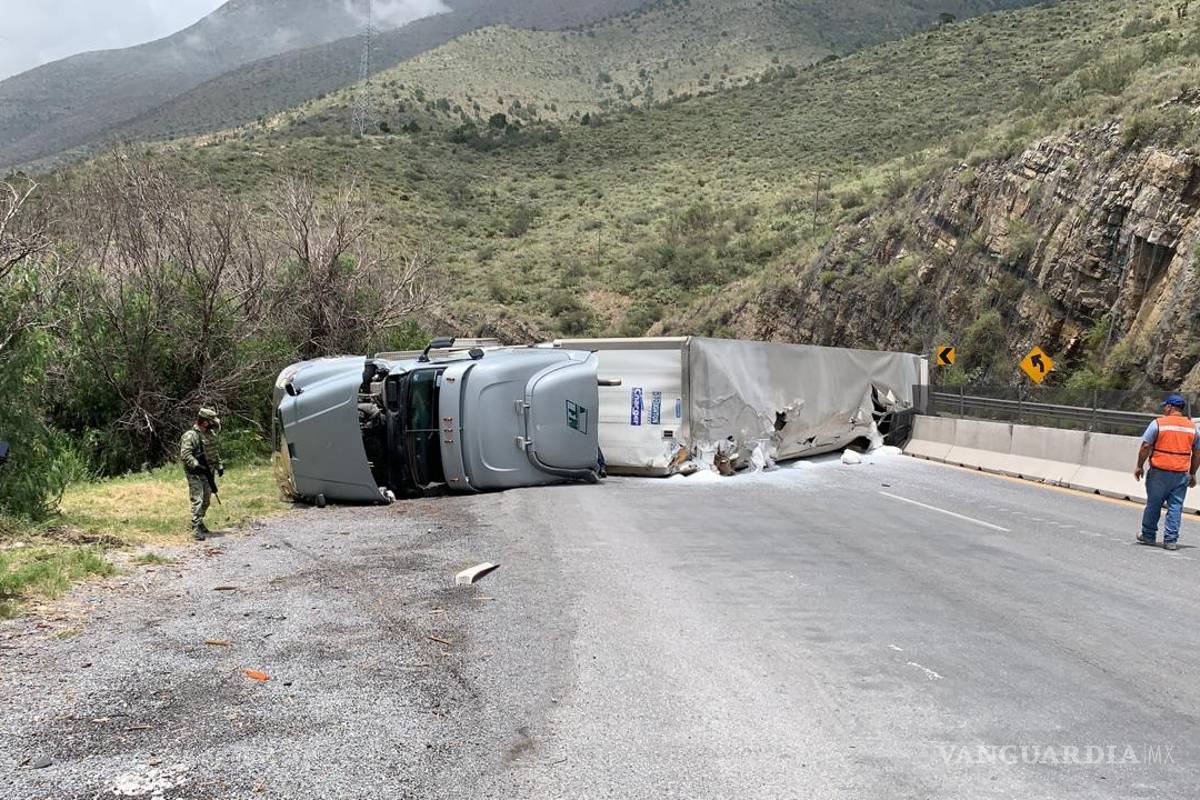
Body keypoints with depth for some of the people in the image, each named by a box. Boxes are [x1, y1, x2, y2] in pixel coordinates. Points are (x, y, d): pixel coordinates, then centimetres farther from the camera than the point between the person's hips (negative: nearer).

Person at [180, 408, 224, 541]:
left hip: (208, 473, 8)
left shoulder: (210, 434, 10)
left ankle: (199, 522, 32)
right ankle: (196, 529, -10)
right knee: (198, 501, -12)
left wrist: (219, 465, 14)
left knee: (206, 501, 16)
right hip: (195, 474, -8)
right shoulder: (190, 435, -17)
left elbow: (214, 452, 22)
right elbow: (185, 455, -24)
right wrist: (198, 466, -28)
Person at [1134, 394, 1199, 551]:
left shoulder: (1159, 423, -6)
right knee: (1175, 507, 5)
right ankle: (1171, 540, 3)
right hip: (1181, 473, 3)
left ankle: (1148, 535, 18)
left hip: (1159, 471, -3)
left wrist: (1140, 467, 1)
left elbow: (1146, 446, -8)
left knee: (1153, 504, 9)